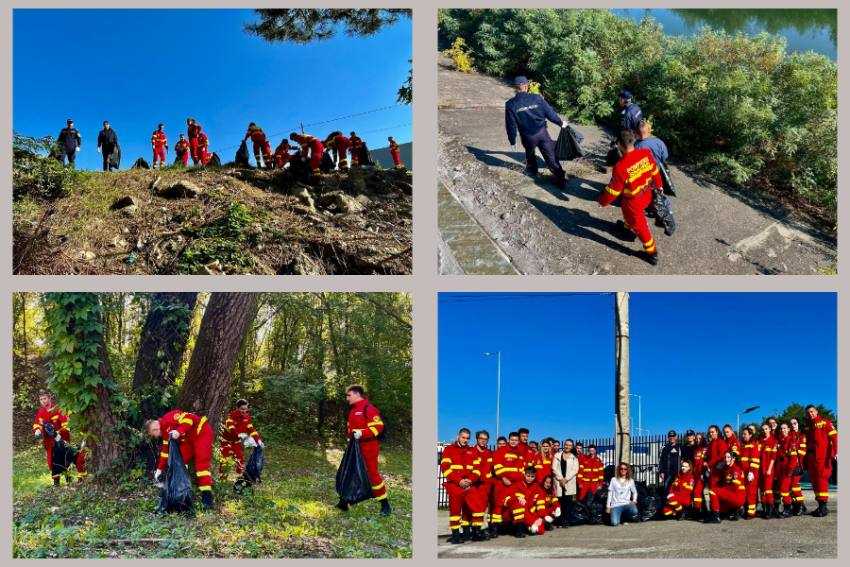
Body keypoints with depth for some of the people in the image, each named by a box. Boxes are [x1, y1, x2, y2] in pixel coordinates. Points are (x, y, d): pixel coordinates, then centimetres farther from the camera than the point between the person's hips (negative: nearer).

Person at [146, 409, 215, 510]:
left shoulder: (168, 418, -18)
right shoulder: (165, 432, 10)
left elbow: (188, 418, -30)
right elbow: (166, 449, 15)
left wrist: (179, 431, -39)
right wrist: (160, 469, 13)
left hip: (202, 432, -10)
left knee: (202, 463, -16)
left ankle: (207, 498, -19)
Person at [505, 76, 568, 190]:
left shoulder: (510, 105, -9)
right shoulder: (537, 98, -8)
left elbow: (511, 125, -4)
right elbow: (550, 113, -1)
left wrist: (512, 141, 7)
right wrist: (561, 122, 16)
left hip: (527, 136, 0)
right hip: (542, 133, 0)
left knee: (530, 153, 31)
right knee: (551, 157, 6)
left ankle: (531, 170, 52)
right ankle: (561, 180, 8)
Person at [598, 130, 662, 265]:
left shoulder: (620, 167, -35)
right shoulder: (646, 153, -19)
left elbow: (613, 190, -22)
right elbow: (655, 171, 0)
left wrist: (603, 201, -2)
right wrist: (658, 185, 21)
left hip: (633, 202, -5)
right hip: (647, 196, 6)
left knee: (639, 226, 19)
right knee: (630, 215, 35)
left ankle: (652, 254, 36)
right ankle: (628, 229, 63)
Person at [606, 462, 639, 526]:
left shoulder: (630, 481, 11)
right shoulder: (614, 479, 8)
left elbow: (634, 492, 22)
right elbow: (610, 493, 8)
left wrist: (634, 500, 3)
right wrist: (608, 506, 3)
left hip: (626, 504, 2)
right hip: (615, 505, -2)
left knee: (634, 511, -35)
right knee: (614, 523, -27)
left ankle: (624, 517, 0)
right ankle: (619, 516, 11)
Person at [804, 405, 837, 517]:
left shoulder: (824, 422, 0)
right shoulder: (807, 427, 18)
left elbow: (834, 437, -8)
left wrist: (835, 452, -19)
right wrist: (805, 460, 17)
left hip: (823, 457, -7)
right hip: (811, 458, 7)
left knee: (822, 479, -10)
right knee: (814, 481, 7)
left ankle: (823, 506, -8)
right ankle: (820, 505, 14)